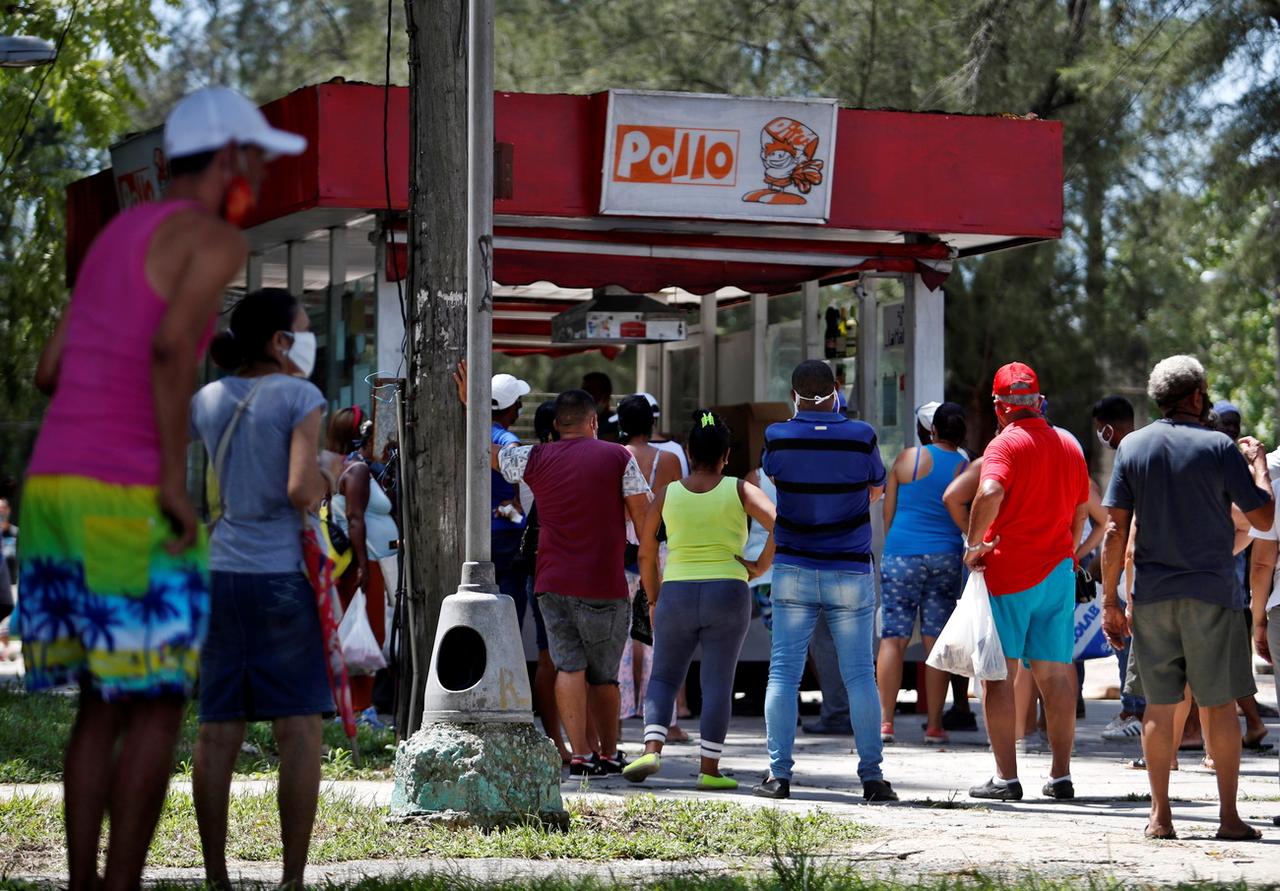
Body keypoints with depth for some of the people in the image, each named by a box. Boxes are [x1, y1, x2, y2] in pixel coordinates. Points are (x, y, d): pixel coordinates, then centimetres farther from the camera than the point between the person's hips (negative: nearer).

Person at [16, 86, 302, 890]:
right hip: (127, 499, -8)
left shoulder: (119, 237, 21)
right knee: (160, 705, 1)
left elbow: (50, 372, 21)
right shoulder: (221, 242, -6)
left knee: (106, 705, 15)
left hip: (55, 489, 8)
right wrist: (176, 482, -20)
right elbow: (170, 346, -24)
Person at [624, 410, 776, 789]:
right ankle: (709, 768, 2)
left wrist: (654, 599, 19)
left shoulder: (667, 493, 4)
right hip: (727, 593, -1)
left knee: (663, 677, 12)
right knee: (718, 682, 4)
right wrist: (760, 565, -3)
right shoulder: (739, 491, -1)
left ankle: (652, 748, -8)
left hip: (676, 593, 1)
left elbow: (646, 553, 9)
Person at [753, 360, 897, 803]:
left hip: (794, 571, 0)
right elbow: (876, 492, 9)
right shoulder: (860, 437, -6)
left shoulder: (777, 438, -6)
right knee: (860, 676, 4)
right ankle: (872, 775, 4)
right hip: (851, 572, 0)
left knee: (783, 673, 3)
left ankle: (778, 774, -1)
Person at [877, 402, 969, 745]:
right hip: (945, 558, 1)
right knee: (937, 641, 3)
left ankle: (885, 719, -6)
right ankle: (934, 725, 4)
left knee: (893, 637, 0)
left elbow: (888, 512, 6)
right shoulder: (967, 469, 1)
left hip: (901, 554, -1)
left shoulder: (907, 458, 0)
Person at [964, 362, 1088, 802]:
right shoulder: (1069, 444, 12)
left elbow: (990, 493, -28)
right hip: (1058, 571, 6)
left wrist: (974, 543, -16)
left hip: (1008, 570, -6)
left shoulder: (1006, 443, -10)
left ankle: (1005, 776, -5)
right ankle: (1061, 775, 11)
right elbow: (1081, 511, 20)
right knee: (1056, 671, 10)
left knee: (998, 672, -1)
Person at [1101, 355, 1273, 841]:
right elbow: (1263, 518, -3)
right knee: (1219, 703, 4)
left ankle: (1159, 815, 7)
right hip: (1210, 593, -3)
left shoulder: (1132, 446, 4)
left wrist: (1110, 600, 5)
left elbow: (1115, 530, 1)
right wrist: (1258, 463, 12)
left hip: (1152, 596, 3)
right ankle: (1229, 815, 5)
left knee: (1159, 705, 7)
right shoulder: (1219, 448, -6)